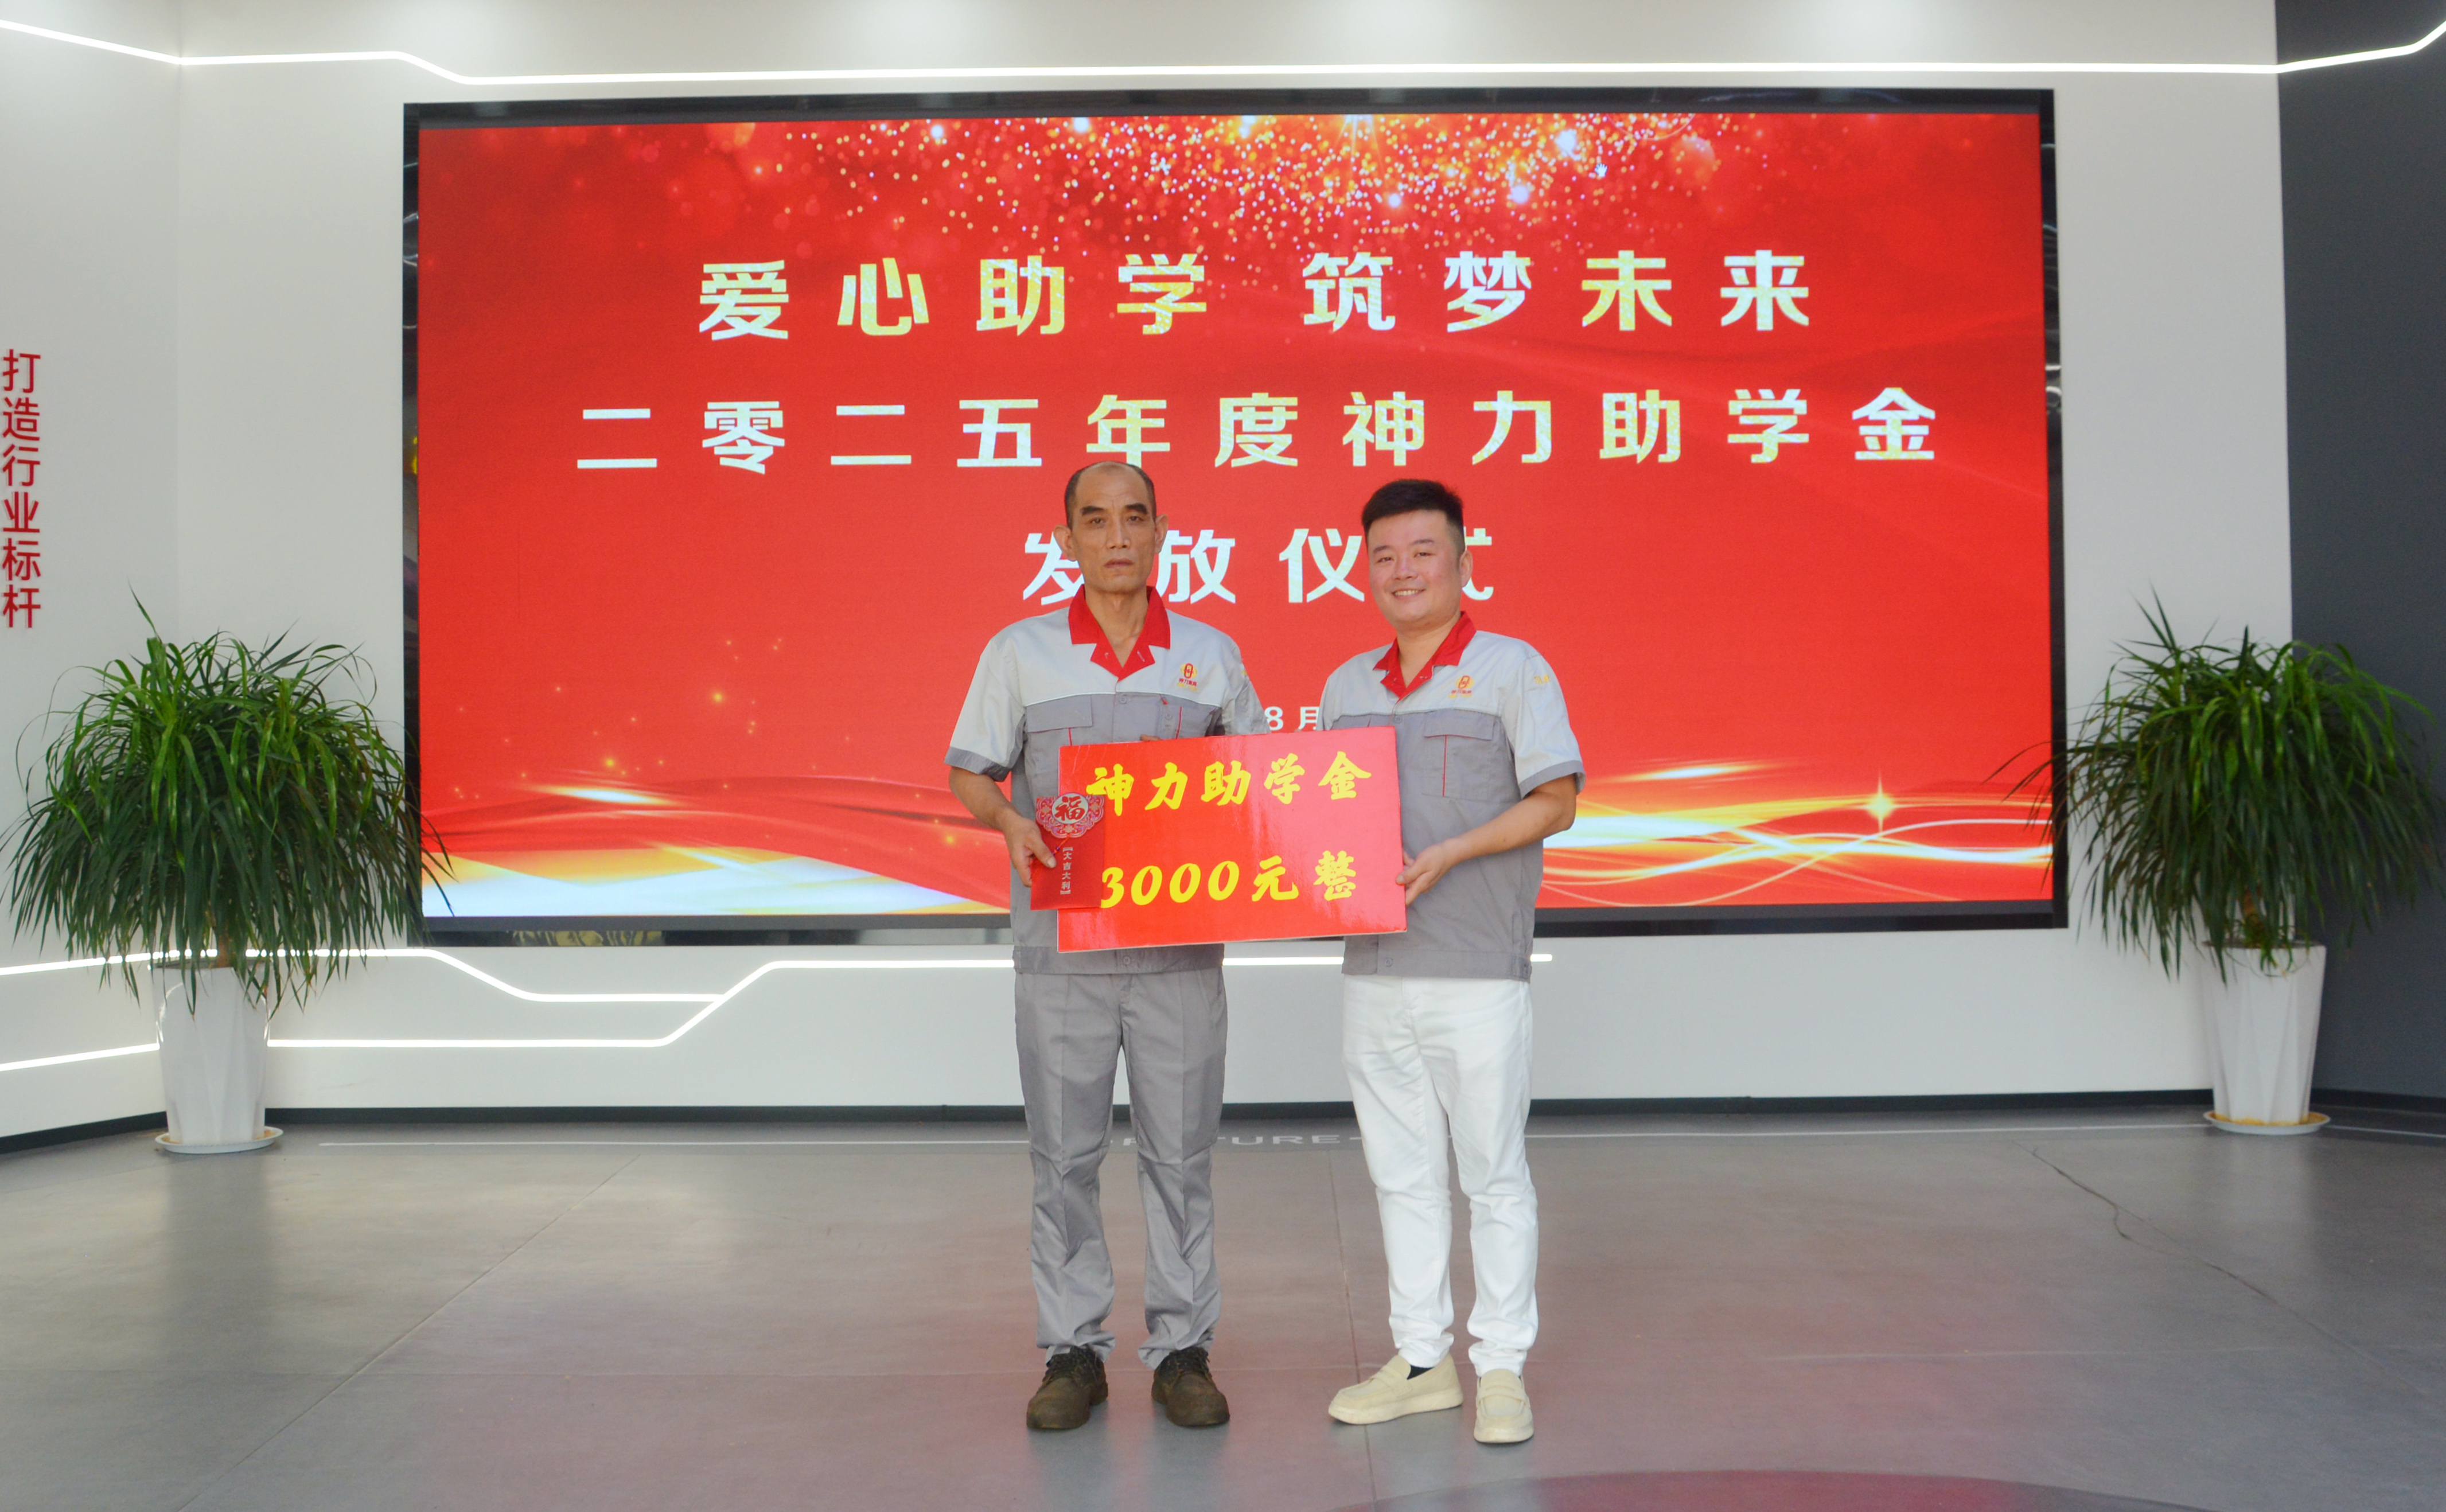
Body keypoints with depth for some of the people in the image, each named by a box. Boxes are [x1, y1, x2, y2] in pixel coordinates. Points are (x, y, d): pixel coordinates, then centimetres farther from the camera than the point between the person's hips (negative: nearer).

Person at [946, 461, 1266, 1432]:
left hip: (1182, 944, 1)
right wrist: (1011, 822, -16)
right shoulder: (1020, 652, 3)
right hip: (1062, 943, -1)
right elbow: (969, 775, 5)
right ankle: (1073, 1350, 18)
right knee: (1064, 1154, 5)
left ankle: (1182, 1349, 18)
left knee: (1181, 1152, 6)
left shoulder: (1212, 656, 7)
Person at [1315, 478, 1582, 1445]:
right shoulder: (1345, 688, 13)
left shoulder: (1513, 670, -2)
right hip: (1372, 966, 5)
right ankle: (1421, 1359, 23)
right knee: (1400, 1172, 12)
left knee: (1493, 1173, 3)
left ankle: (1502, 1367, 14)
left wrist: (1449, 855, -16)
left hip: (1477, 967, -5)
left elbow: (1555, 801, -6)